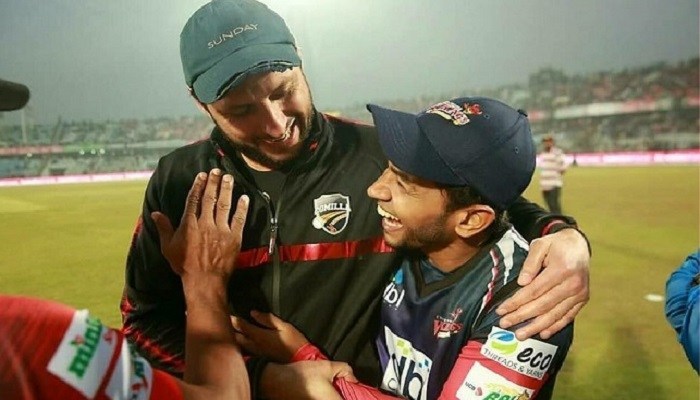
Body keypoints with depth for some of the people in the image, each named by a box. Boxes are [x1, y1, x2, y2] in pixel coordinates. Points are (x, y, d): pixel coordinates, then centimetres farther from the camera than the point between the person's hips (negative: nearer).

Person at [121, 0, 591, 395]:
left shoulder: (382, 156, -16)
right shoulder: (178, 181, -10)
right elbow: (147, 317, -7)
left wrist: (562, 235, -27)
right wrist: (261, 376, -19)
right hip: (236, 387, 1)